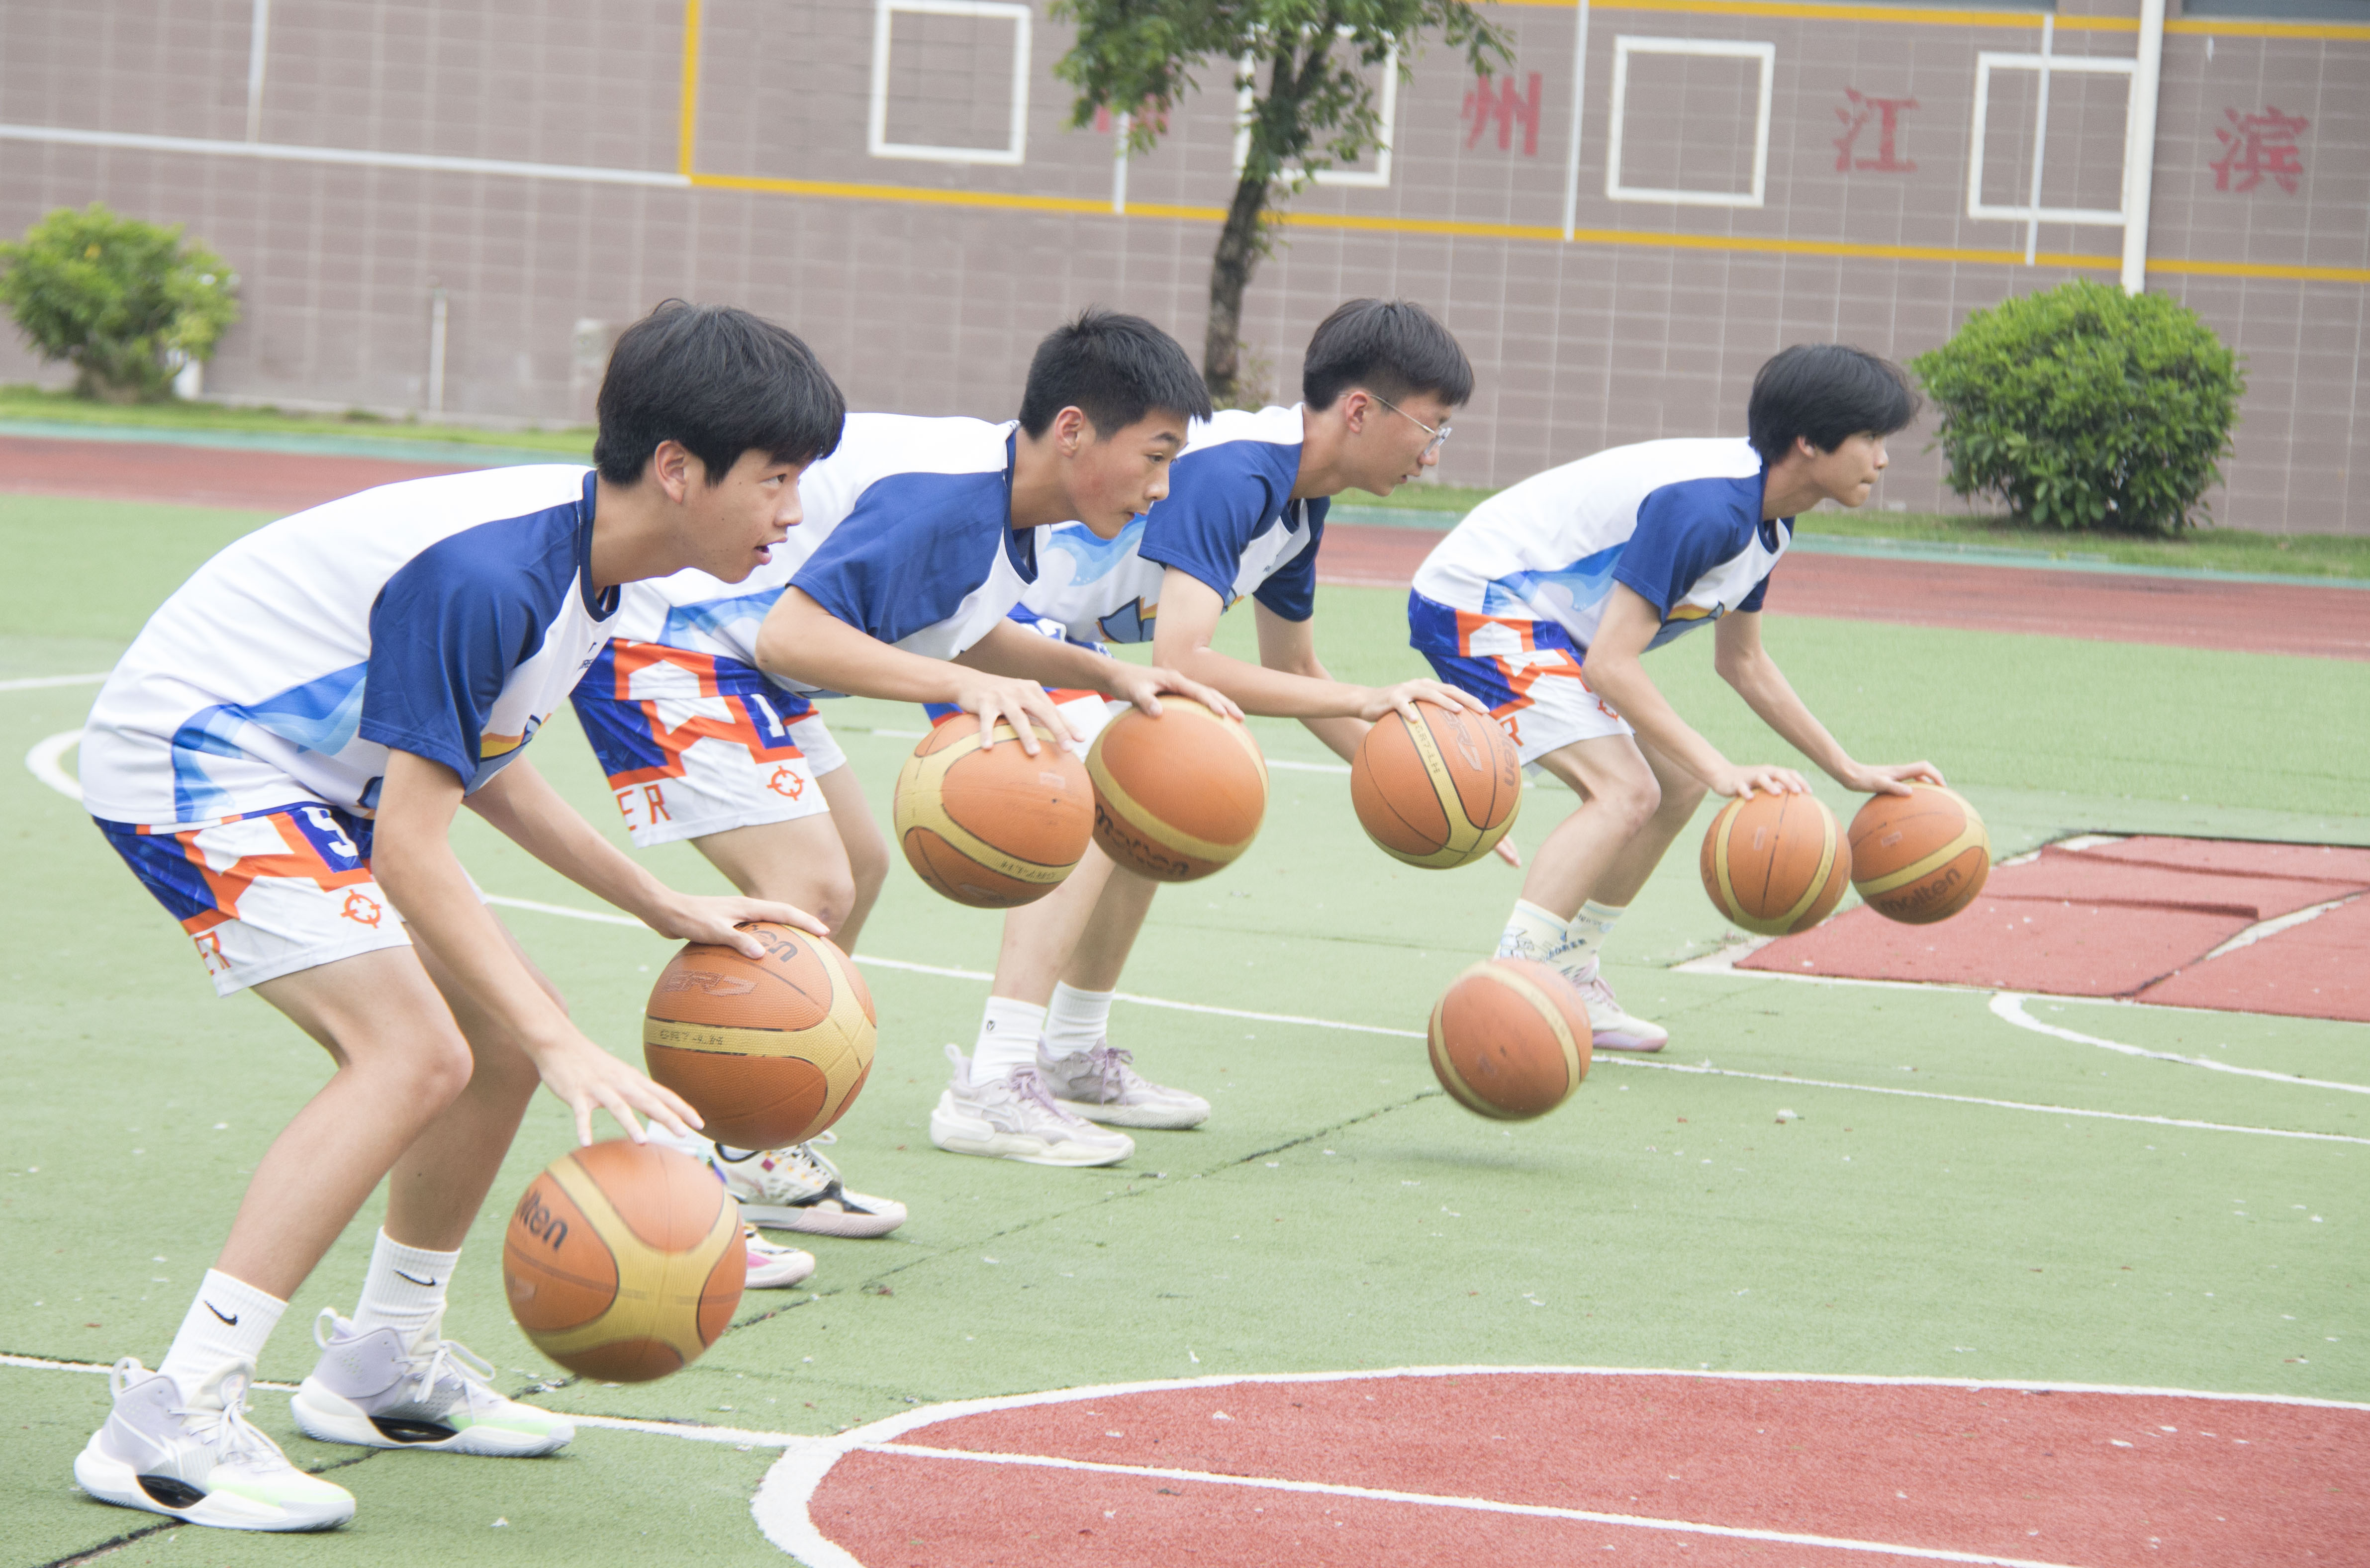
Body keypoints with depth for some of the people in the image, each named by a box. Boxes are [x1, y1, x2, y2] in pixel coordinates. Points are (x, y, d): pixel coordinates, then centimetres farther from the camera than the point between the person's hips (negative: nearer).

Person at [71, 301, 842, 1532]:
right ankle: (168, 1425, -25)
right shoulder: (486, 576, -29)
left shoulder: (584, 555, 1)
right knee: (414, 1051, -23)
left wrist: (665, 909, 17)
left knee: (503, 1030, 10)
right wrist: (562, 1050, -31)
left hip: (298, 773, 10)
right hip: (184, 756, -10)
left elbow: (482, 769, 17)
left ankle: (382, 1367, 26)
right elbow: (411, 854, -29)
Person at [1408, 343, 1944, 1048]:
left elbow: (1742, 662, 19)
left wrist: (1852, 772, 18)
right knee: (1625, 791, -23)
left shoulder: (1766, 517, 4)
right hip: (1476, 602, -11)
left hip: (1545, 618, 11)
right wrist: (1722, 771, -32)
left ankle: (1566, 988, 20)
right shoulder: (1704, 506, -28)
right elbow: (1609, 666, -31)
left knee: (1677, 785, 13)